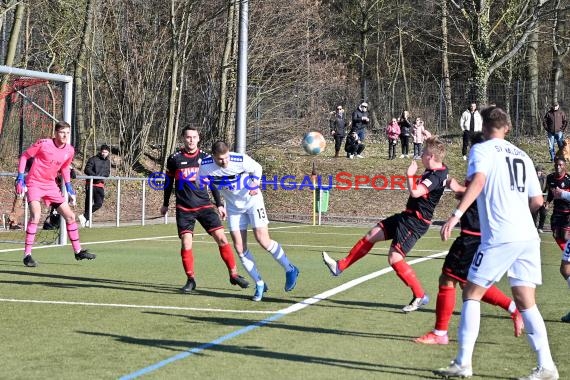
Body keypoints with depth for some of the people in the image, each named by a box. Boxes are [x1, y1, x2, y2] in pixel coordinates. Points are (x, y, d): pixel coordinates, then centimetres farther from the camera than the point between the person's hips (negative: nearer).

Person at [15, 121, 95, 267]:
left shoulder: (69, 150, 0)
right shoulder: (43, 144, -15)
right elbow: (24, 156, -5)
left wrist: (69, 188, 16)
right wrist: (20, 179, -10)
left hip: (51, 185, 6)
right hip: (34, 183, -6)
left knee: (70, 216, 7)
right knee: (36, 215, -27)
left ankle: (78, 251, 23)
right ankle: (27, 255, -19)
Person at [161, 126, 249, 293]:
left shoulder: (205, 158, 4)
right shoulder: (174, 159, -1)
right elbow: (169, 182, 11)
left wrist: (219, 204, 10)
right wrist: (165, 204, 18)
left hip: (204, 205, 2)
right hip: (184, 209, -2)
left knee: (221, 238, -7)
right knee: (186, 244, -11)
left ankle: (234, 274, 4)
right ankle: (191, 279, 6)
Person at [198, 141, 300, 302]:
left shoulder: (241, 160, -25)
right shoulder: (206, 165, -19)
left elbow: (257, 169, -5)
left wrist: (255, 183, -22)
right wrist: (205, 182, -22)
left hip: (252, 200, -4)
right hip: (233, 206, 4)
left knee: (263, 240, -13)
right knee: (239, 248, -2)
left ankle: (290, 270, 8)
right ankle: (259, 284, 10)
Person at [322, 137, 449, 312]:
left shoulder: (436, 176, -24)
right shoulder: (439, 169, 6)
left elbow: (415, 192, -39)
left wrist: (410, 175, -23)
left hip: (416, 221, -10)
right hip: (408, 216, 10)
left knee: (394, 258, -15)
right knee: (373, 235, 13)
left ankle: (420, 296, -3)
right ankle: (340, 266, 23)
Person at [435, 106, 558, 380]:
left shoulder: (482, 150, 2)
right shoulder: (521, 156, 19)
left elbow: (478, 181, -18)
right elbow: (537, 200, 19)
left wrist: (457, 214, -25)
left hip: (500, 237, -6)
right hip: (528, 236, 6)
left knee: (471, 294, 4)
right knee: (526, 302, 8)